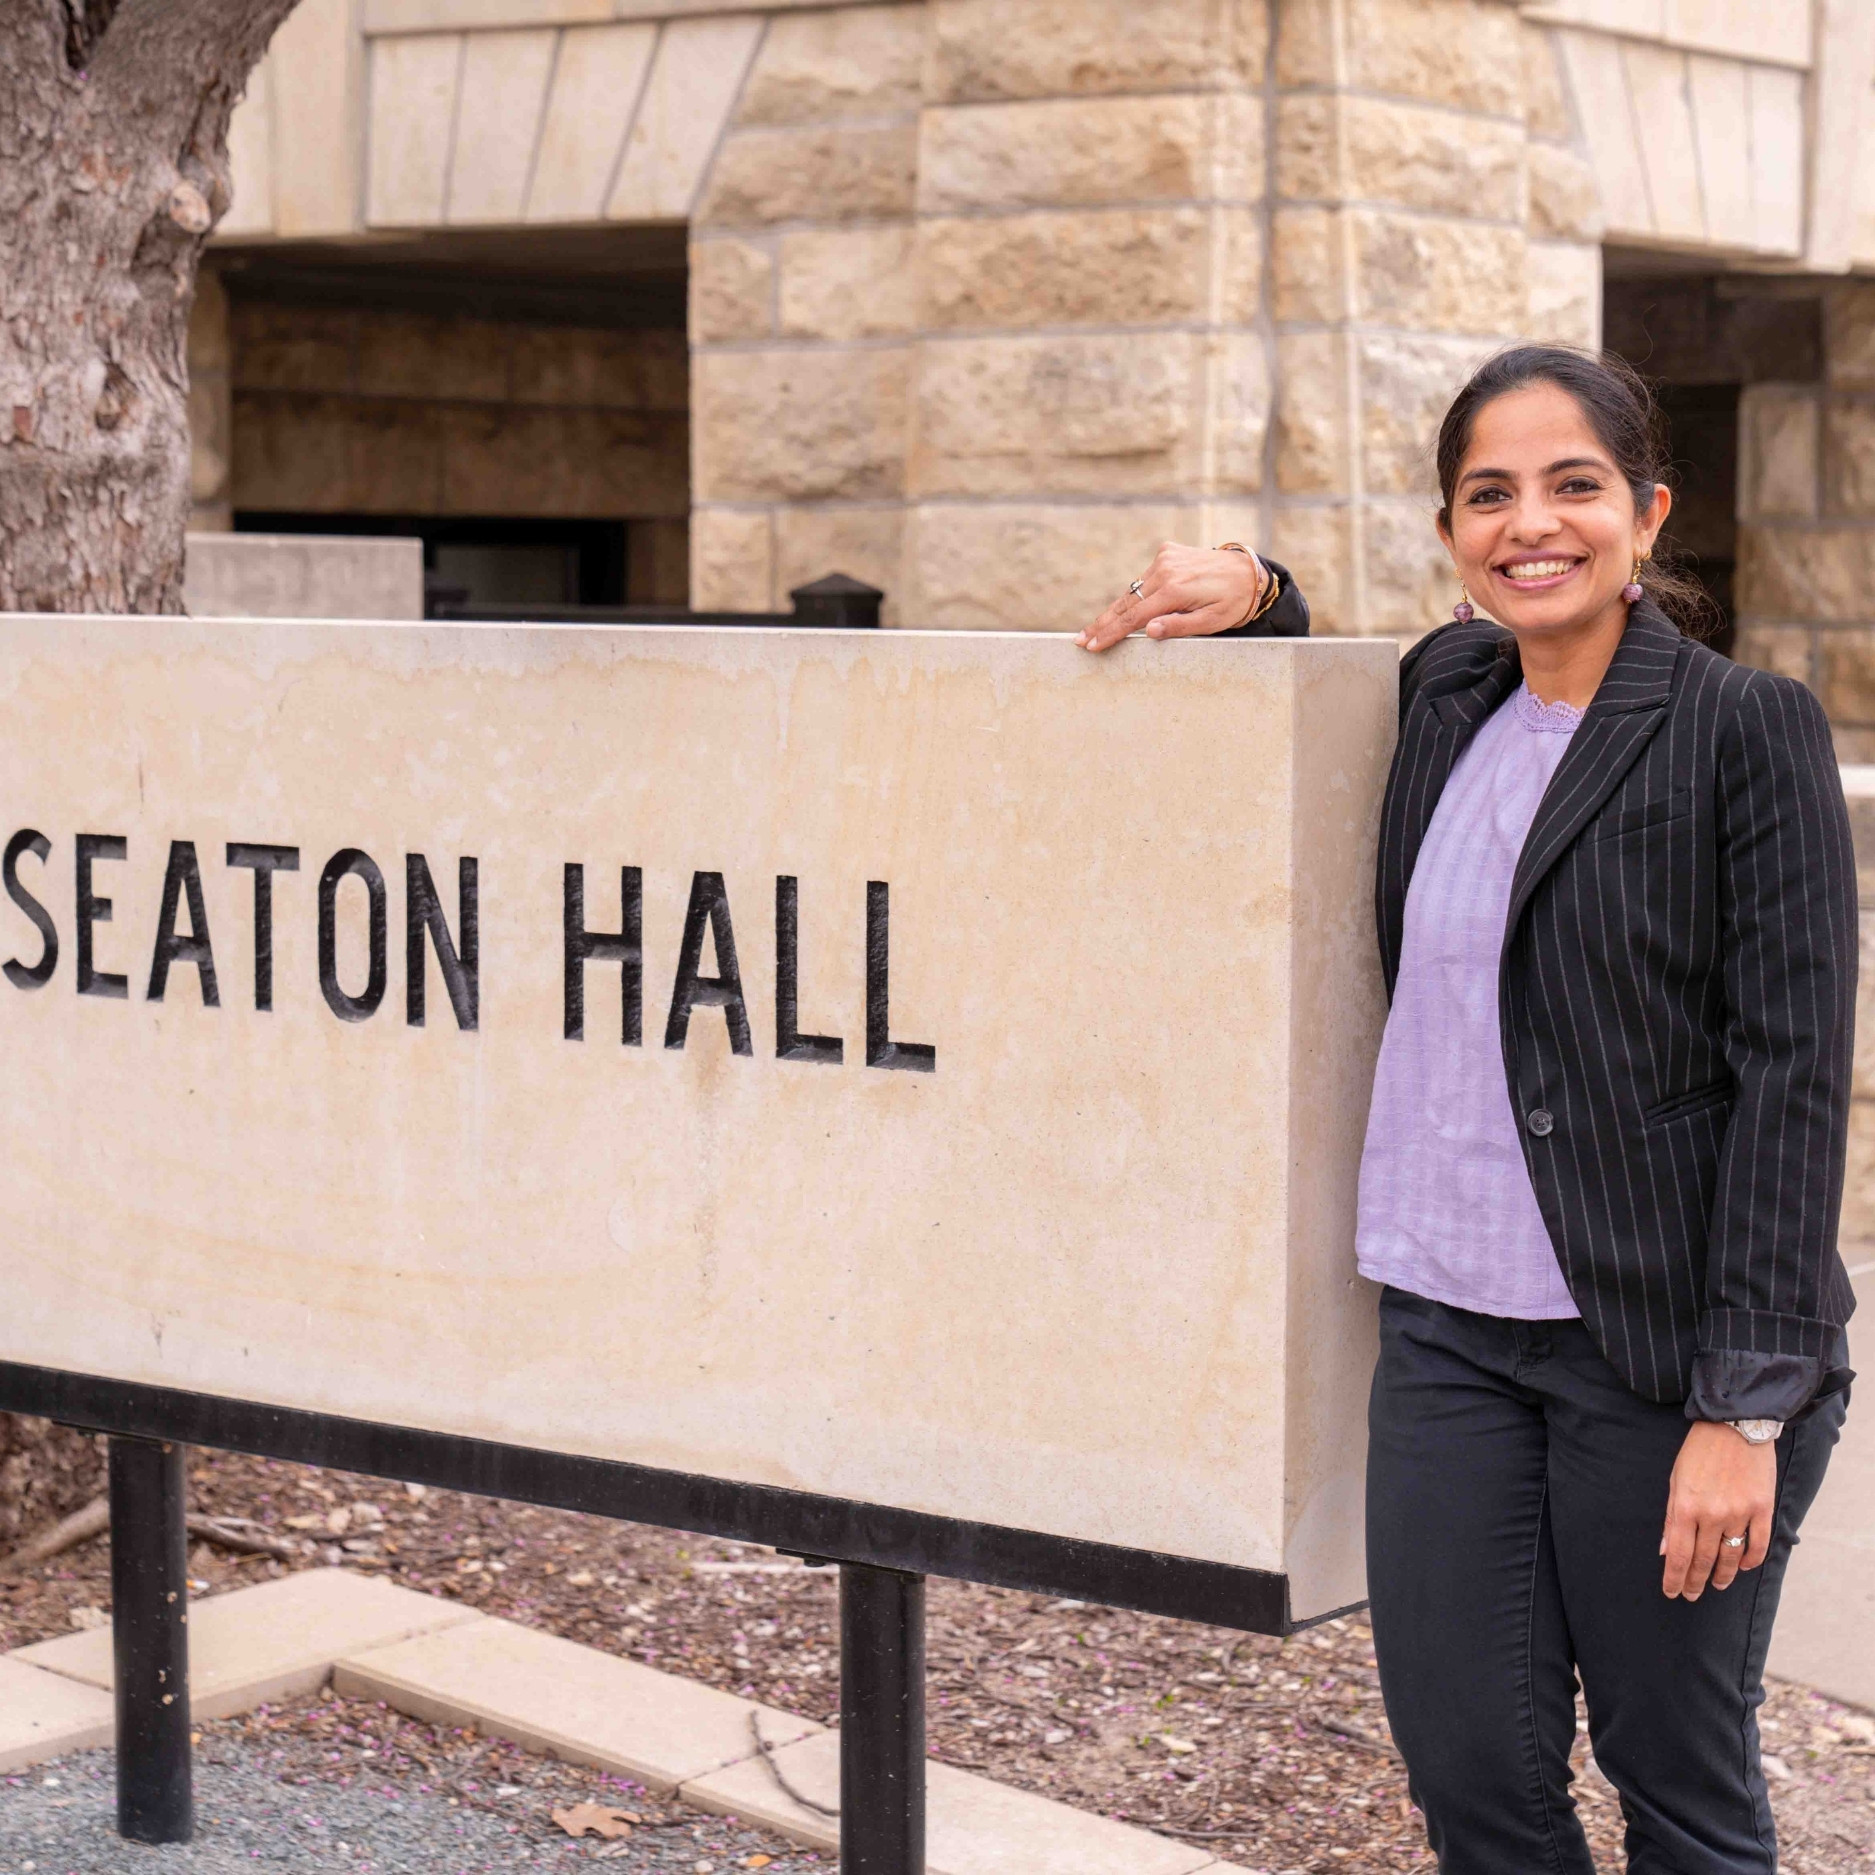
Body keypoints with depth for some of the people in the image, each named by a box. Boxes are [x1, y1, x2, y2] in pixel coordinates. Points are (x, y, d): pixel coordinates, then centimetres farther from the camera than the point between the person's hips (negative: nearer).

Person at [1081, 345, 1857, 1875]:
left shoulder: (1747, 731, -8)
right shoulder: (1448, 693, 9)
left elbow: (1793, 1076, -12)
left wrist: (1747, 1404, -16)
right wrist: (1255, 594, 9)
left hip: (1665, 1341, -5)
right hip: (1449, 1330, 5)